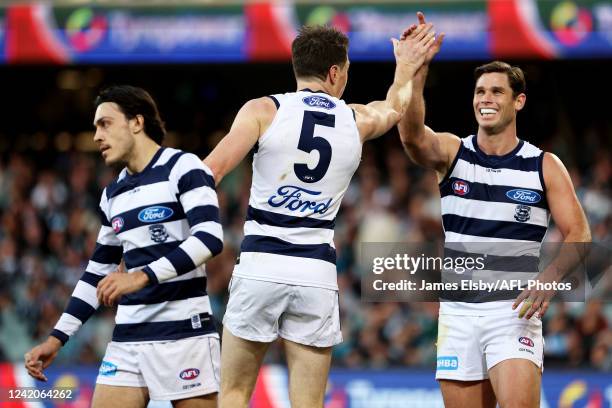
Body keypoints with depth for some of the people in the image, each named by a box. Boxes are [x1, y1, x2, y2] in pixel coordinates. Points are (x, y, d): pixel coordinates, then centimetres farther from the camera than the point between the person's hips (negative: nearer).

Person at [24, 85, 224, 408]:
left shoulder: (183, 168, -4)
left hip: (184, 332, -6)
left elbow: (210, 237, -18)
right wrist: (57, 338, 17)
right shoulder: (113, 194, 18)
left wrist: (143, 276, -26)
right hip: (127, 339, 6)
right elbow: (98, 273, 24)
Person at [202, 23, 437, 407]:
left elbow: (212, 170, -11)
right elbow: (396, 106, 35)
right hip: (317, 273, 2)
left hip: (260, 264, -2)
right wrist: (406, 67, 54)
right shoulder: (359, 121, 11)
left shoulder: (264, 110, 1)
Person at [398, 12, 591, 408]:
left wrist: (549, 279, -21)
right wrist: (417, 70, -36)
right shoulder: (451, 152, 2)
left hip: (514, 308, -2)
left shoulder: (545, 166, 1)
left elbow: (578, 234, -1)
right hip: (458, 310, 2)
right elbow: (413, 134, -20)